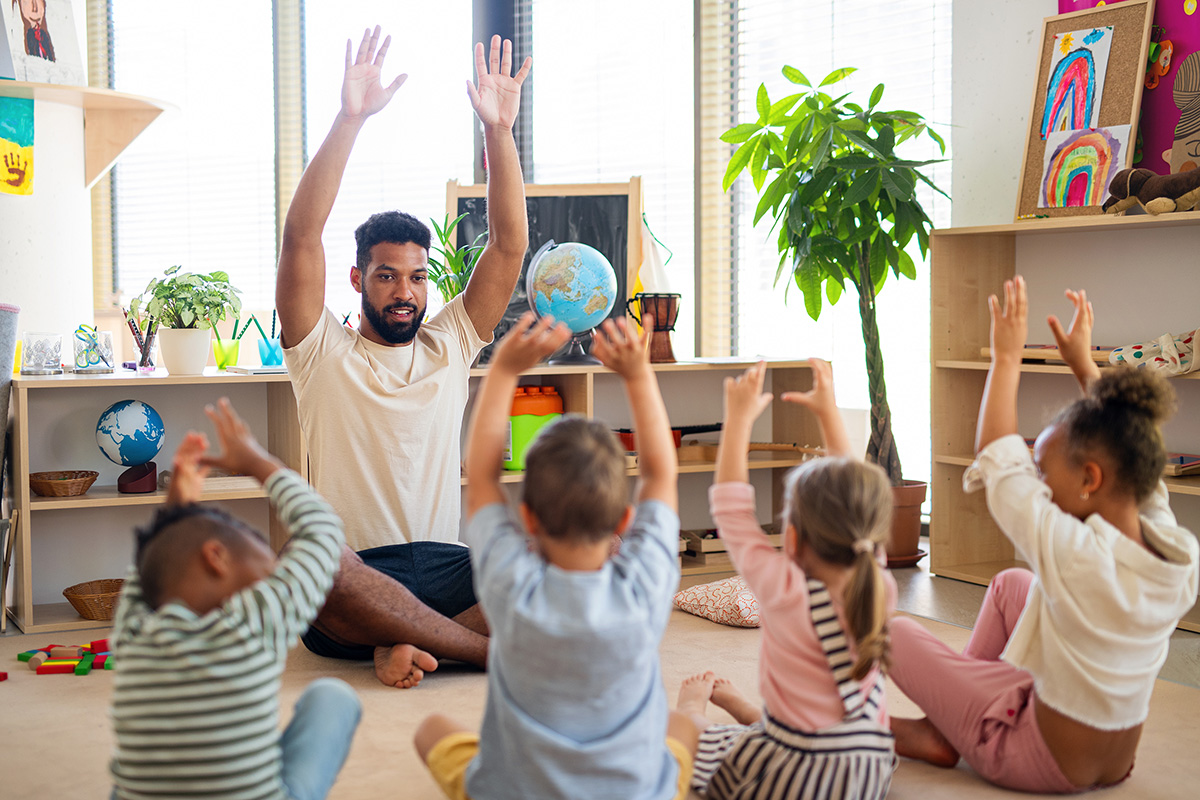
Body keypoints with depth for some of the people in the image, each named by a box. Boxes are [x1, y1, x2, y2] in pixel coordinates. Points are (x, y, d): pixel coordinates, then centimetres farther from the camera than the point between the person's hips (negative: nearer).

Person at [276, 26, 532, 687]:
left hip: (444, 568, 3)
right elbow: (301, 235, -8)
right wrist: (349, 120, -16)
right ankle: (509, 651, -27)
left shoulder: (449, 347, 15)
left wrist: (499, 131, -5)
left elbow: (509, 246, 6)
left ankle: (403, 646, -21)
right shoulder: (323, 352, 6)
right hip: (348, 590, -3)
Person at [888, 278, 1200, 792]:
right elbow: (1131, 461, 4)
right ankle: (959, 710, 30)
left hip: (1042, 764, -7)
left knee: (895, 633, 8)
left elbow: (997, 461, -20)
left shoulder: (1076, 557, -33)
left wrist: (1007, 358, -9)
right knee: (1010, 583, 23)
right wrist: (1084, 365, 13)